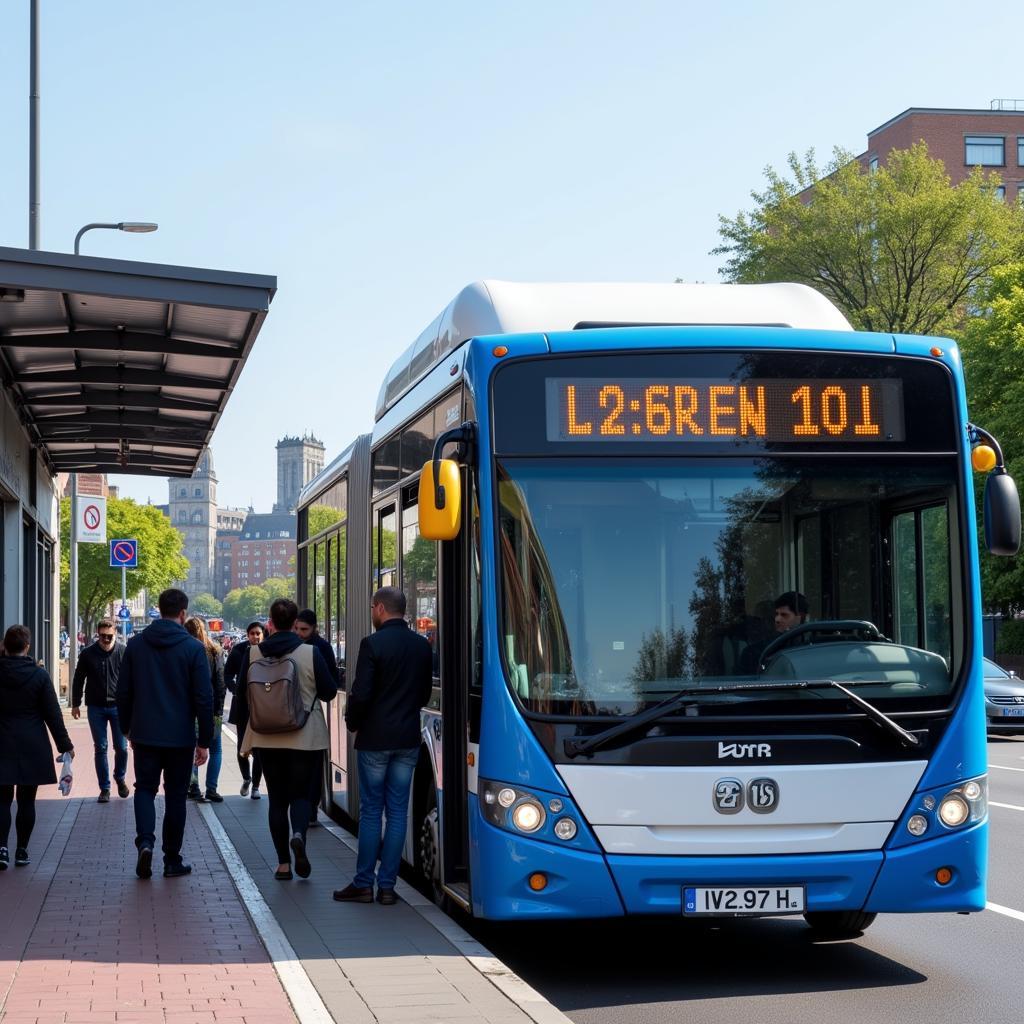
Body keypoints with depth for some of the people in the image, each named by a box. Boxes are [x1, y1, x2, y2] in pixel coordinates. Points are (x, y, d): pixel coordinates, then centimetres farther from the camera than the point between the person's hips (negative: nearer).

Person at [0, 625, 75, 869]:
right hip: (33, 748, -1)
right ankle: (22, 850, 12)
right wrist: (65, 745, 3)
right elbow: (53, 714, -4)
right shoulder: (39, 675, -7)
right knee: (26, 801, 8)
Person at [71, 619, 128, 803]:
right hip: (95, 708, 1)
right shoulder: (88, 654, -1)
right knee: (100, 748, 4)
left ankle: (120, 778, 28)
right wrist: (75, 704, 9)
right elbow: (78, 680, 9)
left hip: (118, 707, -1)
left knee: (121, 747, 2)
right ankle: (104, 788, 13)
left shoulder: (124, 652, -3)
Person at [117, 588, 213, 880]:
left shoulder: (136, 644, 1)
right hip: (180, 736, -2)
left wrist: (127, 728, 16)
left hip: (145, 735, 2)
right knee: (175, 796, 8)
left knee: (145, 788, 13)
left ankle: (145, 840, -12)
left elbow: (123, 692, 6)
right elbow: (204, 698, -8)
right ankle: (172, 861, 12)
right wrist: (204, 740, -2)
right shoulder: (193, 648, -8)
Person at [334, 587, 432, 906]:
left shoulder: (372, 644, -14)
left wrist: (352, 722, 2)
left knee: (370, 811, 3)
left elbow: (361, 694, -15)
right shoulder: (422, 646, 5)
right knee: (397, 812, 7)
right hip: (408, 740, 5)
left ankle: (363, 884, 7)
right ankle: (387, 885, 9)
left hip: (375, 739, -5)